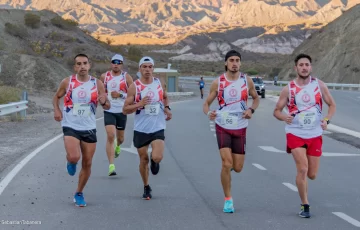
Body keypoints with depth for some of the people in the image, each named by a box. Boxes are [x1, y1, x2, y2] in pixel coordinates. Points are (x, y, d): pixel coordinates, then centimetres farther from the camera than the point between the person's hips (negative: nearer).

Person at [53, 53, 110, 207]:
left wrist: (104, 102, -21)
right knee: (74, 157, -25)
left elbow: (107, 107, 3)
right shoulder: (67, 82, -4)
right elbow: (56, 97, 13)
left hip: (89, 128, 2)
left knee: (87, 164, 7)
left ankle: (79, 194, 26)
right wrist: (56, 110, -6)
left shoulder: (97, 84, -2)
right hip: (70, 127, -2)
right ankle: (70, 163, 14)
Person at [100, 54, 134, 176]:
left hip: (122, 111, 1)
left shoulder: (127, 77, -2)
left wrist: (120, 95, -17)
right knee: (110, 136, -17)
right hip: (108, 111, -1)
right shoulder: (104, 77, 3)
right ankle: (111, 166, -17)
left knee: (120, 137, 15)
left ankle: (117, 146, 54)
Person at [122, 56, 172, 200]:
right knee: (143, 160, 9)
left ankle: (154, 161, 22)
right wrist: (139, 104, -21)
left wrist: (167, 108, 6)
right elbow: (125, 110, -6)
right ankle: (146, 187, 30)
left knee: (157, 157, -17)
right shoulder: (134, 87, -6)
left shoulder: (160, 84, 2)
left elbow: (165, 97, 24)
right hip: (141, 129, 0)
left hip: (158, 128, 0)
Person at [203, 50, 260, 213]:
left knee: (237, 168, 5)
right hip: (223, 128, -2)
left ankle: (230, 162, 43)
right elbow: (206, 103, 1)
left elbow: (256, 98, 14)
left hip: (240, 129, 2)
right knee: (227, 164, -14)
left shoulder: (247, 80, -2)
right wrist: (208, 113, -22)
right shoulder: (218, 82, -6)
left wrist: (251, 109, -7)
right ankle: (228, 200, 2)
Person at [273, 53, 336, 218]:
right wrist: (284, 117, -20)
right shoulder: (288, 89, -4)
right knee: (303, 169, -18)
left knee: (312, 175, 6)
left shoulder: (319, 85, 0)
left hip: (315, 135, 2)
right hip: (295, 134, -2)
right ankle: (305, 205, -3)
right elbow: (276, 111, 2)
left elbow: (332, 105, 8)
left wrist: (327, 120, -11)